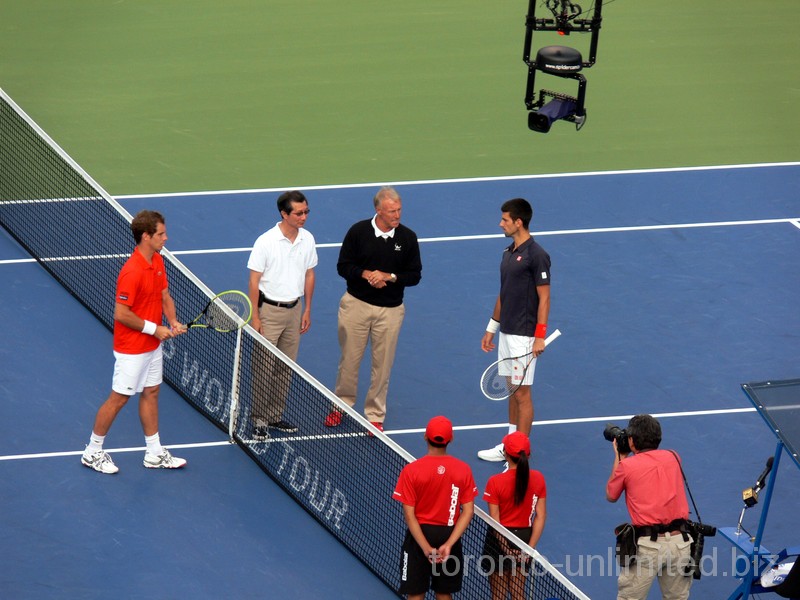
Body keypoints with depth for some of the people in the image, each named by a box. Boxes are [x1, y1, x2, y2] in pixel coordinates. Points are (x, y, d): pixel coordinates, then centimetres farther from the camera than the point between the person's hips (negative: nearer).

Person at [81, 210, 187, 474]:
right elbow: (121, 314, -26)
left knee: (151, 393, 16)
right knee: (119, 399, 2)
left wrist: (173, 321, -6)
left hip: (153, 345, 9)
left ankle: (154, 453, 27)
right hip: (132, 350, -9)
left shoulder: (158, 261, 1)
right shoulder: (132, 272, -28)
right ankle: (93, 452, 16)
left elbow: (164, 296, 12)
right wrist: (154, 329, -20)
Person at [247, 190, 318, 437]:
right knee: (264, 367, -2)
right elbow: (254, 281, -11)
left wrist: (307, 310, 11)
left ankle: (276, 415, 22)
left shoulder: (308, 239, 0)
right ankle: (259, 419, 6)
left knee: (286, 368, 11)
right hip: (269, 310, -5)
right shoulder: (266, 242, -16)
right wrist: (255, 317, -12)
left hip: (294, 310, 5)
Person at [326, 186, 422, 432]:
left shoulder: (407, 237, -4)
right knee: (349, 359, 8)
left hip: (390, 310, 1)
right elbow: (343, 266, -3)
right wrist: (366, 274, -21)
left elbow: (414, 274, -1)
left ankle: (375, 416, 20)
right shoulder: (358, 232, -7)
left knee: (382, 365, 7)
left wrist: (390, 277, -18)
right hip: (356, 304, -1)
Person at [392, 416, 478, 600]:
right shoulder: (463, 470, -7)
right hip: (449, 536, 2)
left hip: (420, 534, -2)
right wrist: (448, 544, -14)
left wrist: (426, 548, -16)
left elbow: (409, 514, -15)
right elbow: (468, 511, -10)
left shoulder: (411, 471, -13)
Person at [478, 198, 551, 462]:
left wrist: (540, 336, -19)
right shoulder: (508, 253, 12)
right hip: (506, 332, 9)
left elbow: (544, 297, -16)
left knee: (521, 392, -5)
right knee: (511, 390, 14)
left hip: (524, 336, -9)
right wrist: (491, 328, 21)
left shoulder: (536, 255, -15)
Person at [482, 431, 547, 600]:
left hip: (500, 539, -3)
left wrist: (506, 549, -11)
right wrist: (530, 547, -6)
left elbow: (495, 520, -16)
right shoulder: (538, 479, -7)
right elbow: (540, 516, -7)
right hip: (524, 537, 3)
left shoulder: (495, 482, -17)